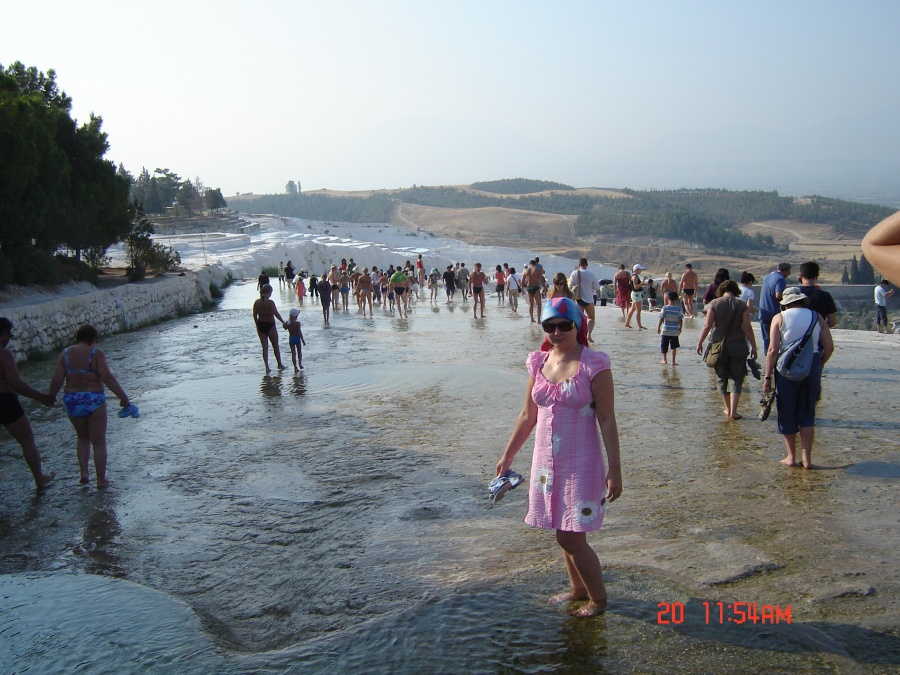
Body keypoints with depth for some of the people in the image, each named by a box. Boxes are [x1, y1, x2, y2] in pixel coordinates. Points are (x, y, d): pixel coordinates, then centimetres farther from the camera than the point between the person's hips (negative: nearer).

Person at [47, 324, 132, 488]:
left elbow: (57, 380, -1)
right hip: (94, 401, -4)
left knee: (83, 438, 25)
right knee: (99, 442, 8)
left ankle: (84, 473, 15)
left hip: (72, 401, 4)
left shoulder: (66, 353, 2)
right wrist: (123, 397, -14)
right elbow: (107, 377, -18)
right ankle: (101, 479, 13)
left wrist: (51, 395, 16)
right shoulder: (96, 353, -9)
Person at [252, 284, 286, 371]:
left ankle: (267, 367, 7)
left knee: (265, 347, 10)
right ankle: (280, 365, 24)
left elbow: (254, 315, 5)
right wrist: (283, 322, -6)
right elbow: (276, 314, -17)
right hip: (270, 325, -4)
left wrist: (257, 326, 17)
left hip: (260, 325, 5)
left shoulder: (257, 302, 0)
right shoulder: (270, 302, -17)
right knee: (275, 346, 12)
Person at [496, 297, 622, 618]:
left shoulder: (593, 364, -12)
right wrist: (507, 455, 16)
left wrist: (614, 469, -14)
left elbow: (607, 420, -12)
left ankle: (598, 597, 19)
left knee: (571, 538, -3)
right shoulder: (538, 363, 4)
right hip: (547, 462, 6)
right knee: (565, 535, 16)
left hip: (580, 464, -5)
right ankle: (578, 589, 37)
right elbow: (528, 415, 13)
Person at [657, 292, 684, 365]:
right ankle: (673, 361, 8)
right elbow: (680, 320, -1)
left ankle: (664, 359, 17)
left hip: (665, 331, -1)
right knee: (674, 346, 10)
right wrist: (680, 329, 12)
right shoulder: (679, 309, -5)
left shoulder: (665, 308, -8)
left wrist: (658, 327, 2)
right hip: (675, 331, 1)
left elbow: (661, 319, -7)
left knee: (664, 345, 12)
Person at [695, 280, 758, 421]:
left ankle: (728, 409, 22)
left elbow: (707, 325, -7)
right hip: (737, 346, 0)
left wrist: (700, 342, 2)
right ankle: (733, 411, -6)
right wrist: (753, 347, 2)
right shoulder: (742, 305, -2)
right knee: (736, 379, 5)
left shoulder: (714, 303, -2)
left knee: (722, 378, 14)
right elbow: (747, 328, -5)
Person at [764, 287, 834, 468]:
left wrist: (768, 376, -7)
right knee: (807, 415, 11)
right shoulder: (817, 317, 4)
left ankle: (791, 457, 17)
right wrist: (818, 366, 15)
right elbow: (829, 347, 0)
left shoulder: (779, 318, -3)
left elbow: (773, 349, -11)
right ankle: (806, 458, 10)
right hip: (812, 366, 3)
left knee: (787, 414, 10)